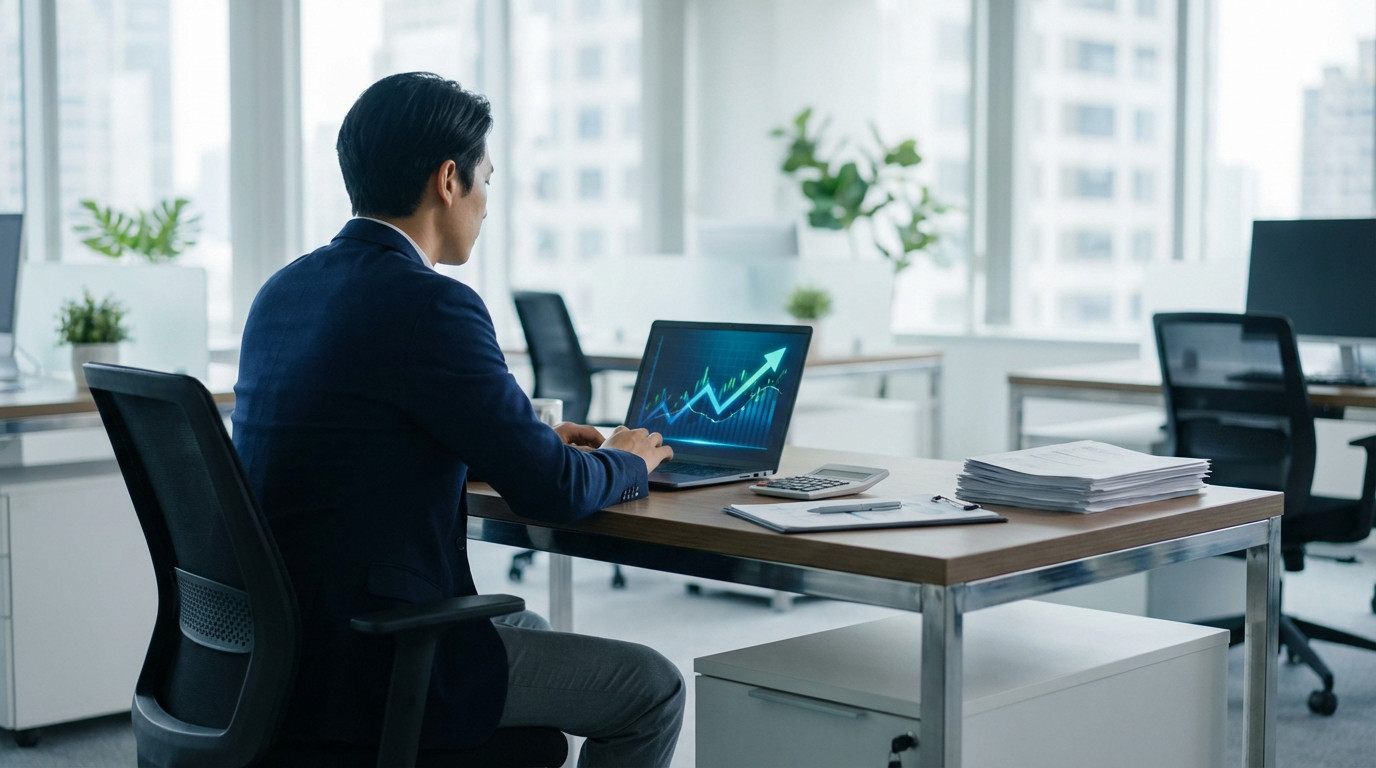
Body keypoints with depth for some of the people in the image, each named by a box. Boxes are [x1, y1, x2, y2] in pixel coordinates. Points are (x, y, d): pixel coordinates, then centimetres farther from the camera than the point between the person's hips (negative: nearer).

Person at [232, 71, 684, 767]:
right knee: (652, 689, 6)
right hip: (365, 675, -9)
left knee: (529, 627, 32)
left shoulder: (284, 290, 8)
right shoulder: (429, 304, -19)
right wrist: (628, 461, 7)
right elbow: (554, 492, -14)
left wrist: (534, 440, 21)